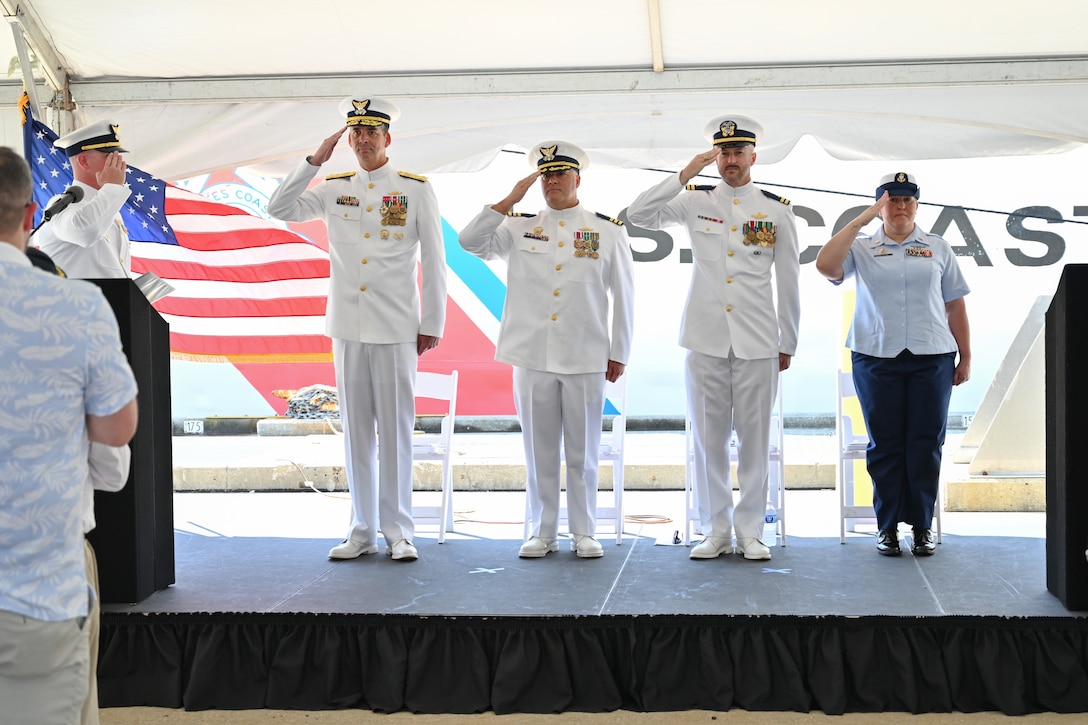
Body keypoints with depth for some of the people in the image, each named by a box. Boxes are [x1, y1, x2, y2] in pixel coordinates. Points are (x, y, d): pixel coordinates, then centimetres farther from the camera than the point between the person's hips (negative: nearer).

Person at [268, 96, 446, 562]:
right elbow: (279, 209, 5)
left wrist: (432, 324, 0)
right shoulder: (334, 189, 11)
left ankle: (398, 532, 9)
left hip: (396, 330, -3)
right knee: (355, 430, 6)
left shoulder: (416, 189, 2)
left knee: (395, 429, 0)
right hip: (347, 328, 3)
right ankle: (362, 531, 14)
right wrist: (315, 160, 0)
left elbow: (434, 260, 2)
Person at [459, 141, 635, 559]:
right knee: (539, 450, 6)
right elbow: (470, 242, -4)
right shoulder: (519, 229, 9)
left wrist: (619, 353, 2)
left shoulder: (608, 231, 6)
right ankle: (542, 532, 16)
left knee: (583, 452, 5)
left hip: (586, 359, -1)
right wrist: (510, 200, -7)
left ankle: (584, 532, 15)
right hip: (532, 356, 1)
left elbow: (623, 296, 6)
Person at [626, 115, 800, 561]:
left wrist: (788, 341, 7)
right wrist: (684, 175, -10)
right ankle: (715, 530, 13)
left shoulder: (777, 209, 6)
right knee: (708, 437, 4)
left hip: (757, 341, 0)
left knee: (754, 437, 2)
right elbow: (638, 215, -7)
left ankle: (749, 531, 12)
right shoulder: (695, 201, 6)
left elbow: (788, 281, 8)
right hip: (706, 338, 1)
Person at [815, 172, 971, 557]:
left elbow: (955, 306, 12)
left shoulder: (938, 249, 11)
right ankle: (888, 525, 9)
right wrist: (861, 220, -11)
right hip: (876, 357, -1)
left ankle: (922, 525, 8)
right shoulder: (862, 248, 7)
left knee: (926, 443, 0)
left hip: (931, 358, 1)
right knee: (884, 443, 2)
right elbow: (825, 265, -13)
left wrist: (965, 357, 7)